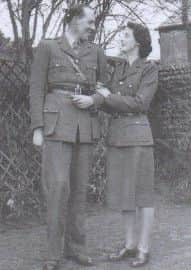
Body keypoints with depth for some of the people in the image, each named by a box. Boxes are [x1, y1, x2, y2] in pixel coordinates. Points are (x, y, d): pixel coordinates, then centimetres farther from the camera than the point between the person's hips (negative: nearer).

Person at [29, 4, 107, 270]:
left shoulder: (96, 52, 13)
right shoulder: (47, 47, 2)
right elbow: (36, 89, -2)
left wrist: (92, 100, -9)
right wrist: (37, 128, -9)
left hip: (85, 124, 4)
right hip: (57, 122, -4)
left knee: (79, 185, 4)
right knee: (58, 185, -12)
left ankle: (74, 245, 15)